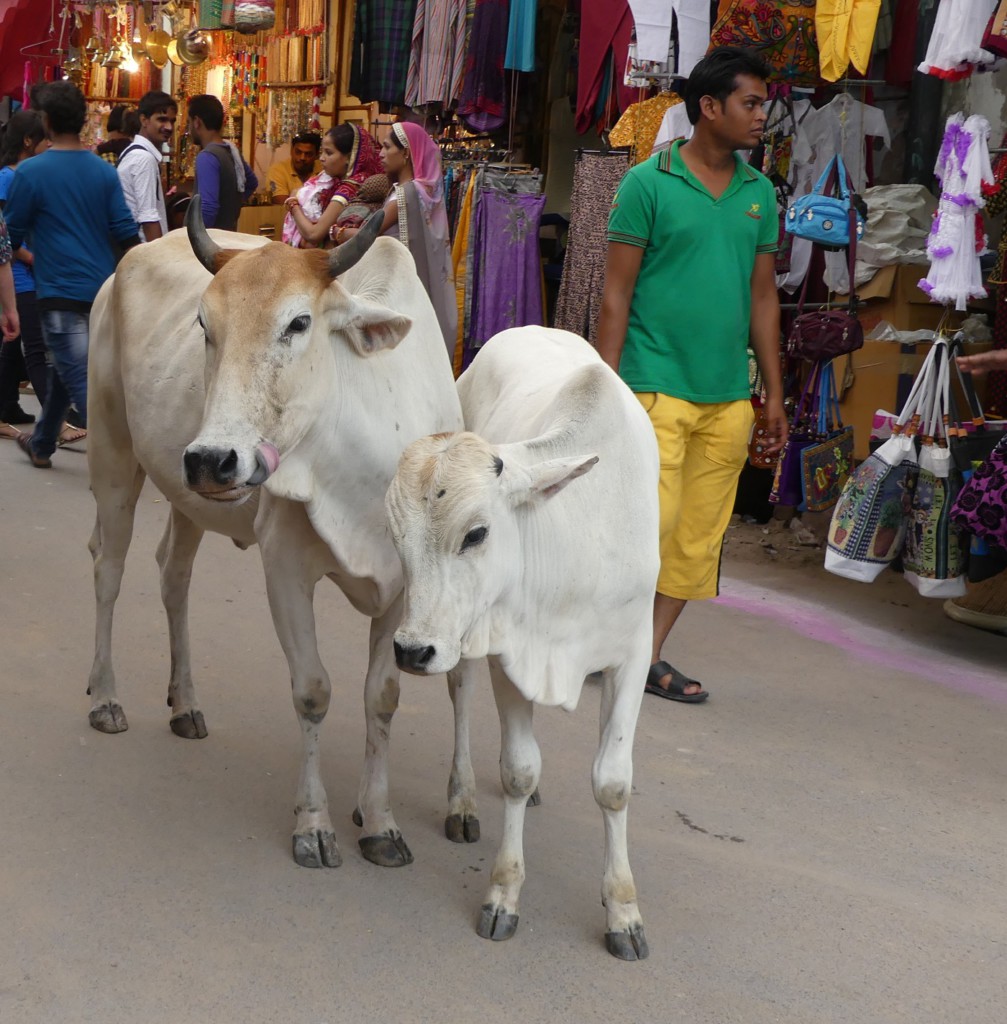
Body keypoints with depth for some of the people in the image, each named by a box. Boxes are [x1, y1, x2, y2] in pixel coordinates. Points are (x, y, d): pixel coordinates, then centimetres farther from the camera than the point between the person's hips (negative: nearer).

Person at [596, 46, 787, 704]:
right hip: (657, 387, -5)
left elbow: (764, 295, 16)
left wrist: (774, 394, 14)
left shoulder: (760, 193, 12)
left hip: (729, 397, 6)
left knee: (700, 537, 6)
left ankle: (647, 656, 16)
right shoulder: (649, 184, -3)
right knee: (651, 520, -10)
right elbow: (617, 292, -4)